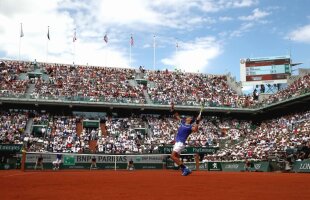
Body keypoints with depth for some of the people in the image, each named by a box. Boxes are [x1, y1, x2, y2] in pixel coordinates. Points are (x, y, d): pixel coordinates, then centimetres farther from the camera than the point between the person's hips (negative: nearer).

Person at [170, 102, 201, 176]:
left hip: (180, 143, -8)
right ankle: (185, 170, 12)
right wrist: (172, 109, 16)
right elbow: (177, 116, 23)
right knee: (176, 158, 9)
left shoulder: (190, 126, -8)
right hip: (177, 142, 8)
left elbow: (195, 129, -29)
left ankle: (185, 169, -16)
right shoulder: (182, 122, 13)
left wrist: (197, 122, -38)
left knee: (173, 156, -19)